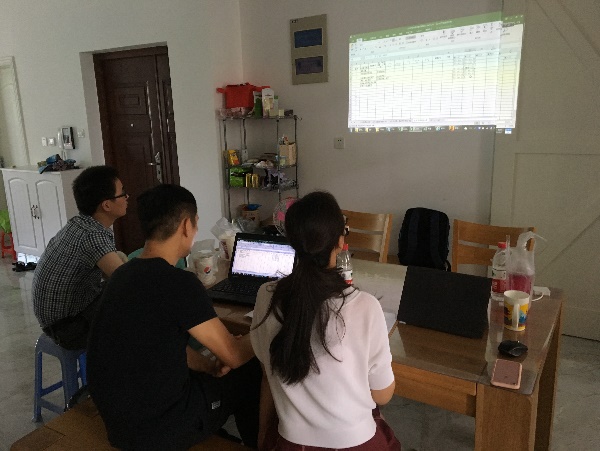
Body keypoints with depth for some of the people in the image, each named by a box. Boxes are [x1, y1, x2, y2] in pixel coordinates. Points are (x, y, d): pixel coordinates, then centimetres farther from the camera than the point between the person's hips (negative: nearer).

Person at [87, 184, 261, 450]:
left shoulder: (124, 274, 1)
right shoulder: (179, 283, -25)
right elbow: (234, 355, -14)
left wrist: (209, 366, 3)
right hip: (154, 429, -7)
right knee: (251, 374, 11)